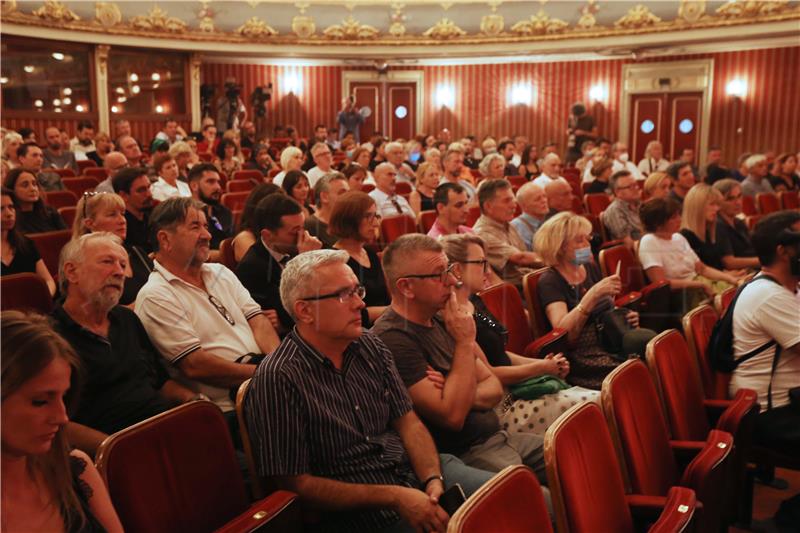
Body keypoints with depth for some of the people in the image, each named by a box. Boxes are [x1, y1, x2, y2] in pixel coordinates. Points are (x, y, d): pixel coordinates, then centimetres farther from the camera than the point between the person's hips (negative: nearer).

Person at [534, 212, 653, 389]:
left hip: (612, 344, 7)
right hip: (585, 359, -7)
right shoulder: (549, 282, -4)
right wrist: (593, 294, -26)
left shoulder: (591, 268, 18)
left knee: (647, 338, -27)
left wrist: (626, 317, 7)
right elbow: (563, 332, -19)